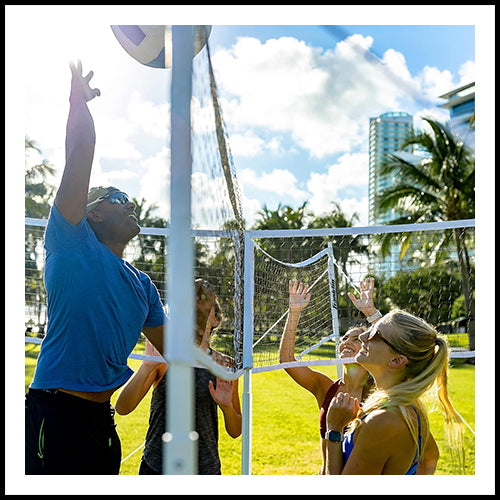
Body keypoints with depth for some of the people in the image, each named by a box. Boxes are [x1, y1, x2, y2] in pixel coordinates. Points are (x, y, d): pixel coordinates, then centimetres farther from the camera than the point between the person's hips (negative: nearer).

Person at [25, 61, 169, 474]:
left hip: (102, 420, 7)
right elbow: (80, 155, -7)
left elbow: (168, 347, 28)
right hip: (54, 413, -7)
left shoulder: (142, 284, 18)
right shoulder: (72, 244, -1)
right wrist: (79, 98, 0)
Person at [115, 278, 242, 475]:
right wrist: (147, 366, -26)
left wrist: (227, 406, -14)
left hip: (205, 467, 1)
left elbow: (235, 431, 6)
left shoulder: (224, 364, 0)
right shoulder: (163, 357, -4)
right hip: (156, 466, -1)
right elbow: (122, 408, -15)